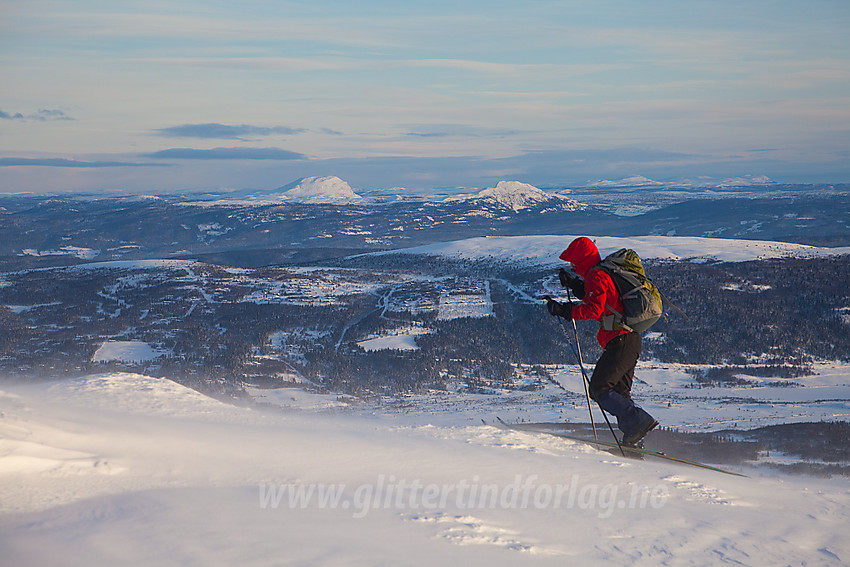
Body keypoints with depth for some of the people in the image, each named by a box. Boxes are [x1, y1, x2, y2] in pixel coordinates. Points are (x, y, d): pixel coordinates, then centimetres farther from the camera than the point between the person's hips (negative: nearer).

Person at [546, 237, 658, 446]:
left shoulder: (596, 275, -11)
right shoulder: (606, 273, 19)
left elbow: (594, 309, -22)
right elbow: (596, 297, 31)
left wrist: (564, 310, -19)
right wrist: (574, 284, 22)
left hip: (620, 341, -11)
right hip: (630, 341, 11)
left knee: (599, 389, -10)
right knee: (619, 394, 13)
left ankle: (640, 421, -14)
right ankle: (632, 440, 12)